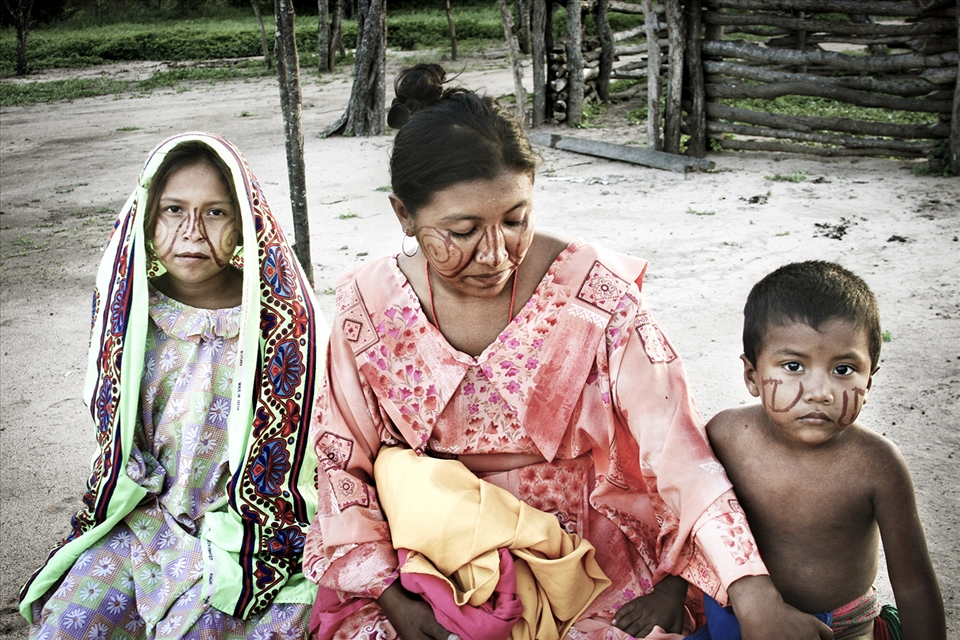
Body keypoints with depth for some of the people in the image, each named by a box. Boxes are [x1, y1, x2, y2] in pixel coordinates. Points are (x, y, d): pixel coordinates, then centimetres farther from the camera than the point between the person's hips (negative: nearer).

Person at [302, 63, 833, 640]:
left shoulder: (595, 295, -16)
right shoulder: (369, 305, -9)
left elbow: (678, 449, -19)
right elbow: (345, 462, 0)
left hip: (579, 551, -1)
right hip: (428, 554, 2)